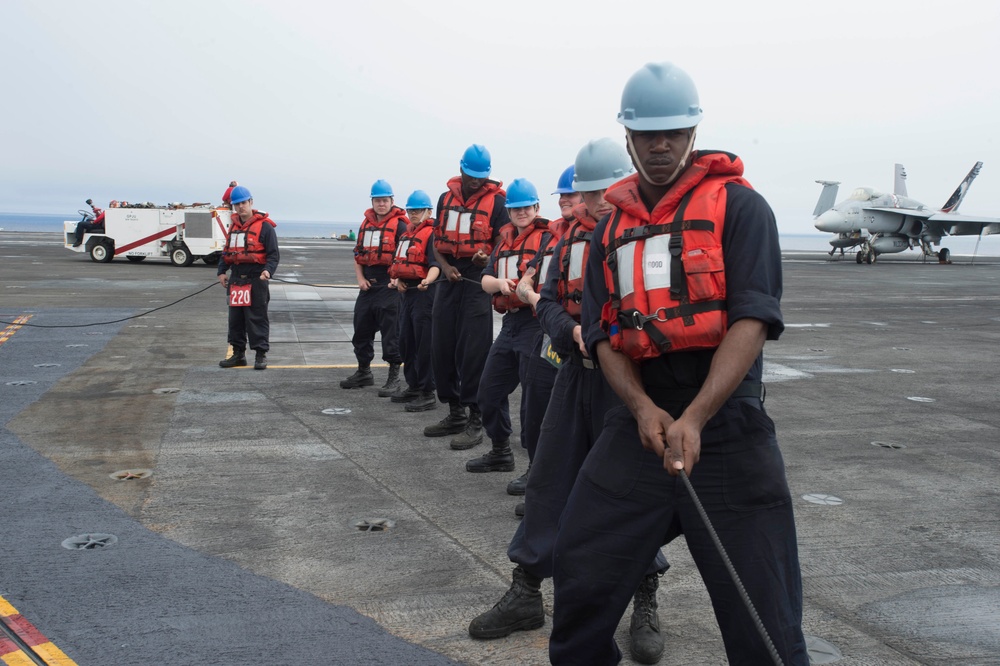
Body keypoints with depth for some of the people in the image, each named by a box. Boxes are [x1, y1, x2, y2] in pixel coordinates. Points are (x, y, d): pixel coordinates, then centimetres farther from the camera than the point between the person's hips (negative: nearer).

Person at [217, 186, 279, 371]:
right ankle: (238, 353, 22)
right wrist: (222, 271, 11)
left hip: (256, 280, -7)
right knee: (235, 318, 11)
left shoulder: (264, 226, -6)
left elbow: (273, 254, -8)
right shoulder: (233, 225, 15)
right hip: (236, 279, 7)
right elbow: (226, 251, 22)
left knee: (257, 318, -3)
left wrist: (268, 270, -24)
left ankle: (261, 354, 5)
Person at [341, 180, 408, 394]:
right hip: (368, 286, 7)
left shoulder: (399, 225, -6)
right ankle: (363, 372, 28)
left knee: (391, 332, -6)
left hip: (389, 286, -7)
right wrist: (360, 279, 8)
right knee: (361, 330, 14)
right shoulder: (366, 225, 16)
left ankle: (393, 377, 1)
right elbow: (358, 255, 21)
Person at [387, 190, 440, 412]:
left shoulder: (431, 234, -8)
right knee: (406, 342, 15)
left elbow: (435, 264, -21)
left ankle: (427, 393, -4)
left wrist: (427, 281, -39)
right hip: (406, 292, 9)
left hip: (424, 293, -9)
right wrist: (398, 280, 6)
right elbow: (399, 263, 25)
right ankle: (413, 386, 26)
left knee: (424, 344, -8)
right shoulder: (406, 235, 20)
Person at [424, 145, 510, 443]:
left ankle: (475, 419, -1)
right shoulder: (445, 199, 13)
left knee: (473, 352, -8)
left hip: (478, 280, -6)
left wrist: (488, 258, -22)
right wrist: (445, 267, -2)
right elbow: (437, 242, 16)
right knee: (442, 348, 9)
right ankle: (455, 412, 21)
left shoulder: (495, 202, -2)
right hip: (449, 280, 6)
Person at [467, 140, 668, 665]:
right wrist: (575, 333, -15)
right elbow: (549, 302, 5)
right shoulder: (572, 237, 9)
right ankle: (525, 592, 22)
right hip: (575, 371, 5)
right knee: (548, 480, 9)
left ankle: (645, 605, 17)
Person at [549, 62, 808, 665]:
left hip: (727, 428, -4)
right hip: (640, 424, 4)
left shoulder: (738, 206, -1)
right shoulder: (612, 228, 14)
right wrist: (643, 407, -12)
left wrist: (693, 419, -23)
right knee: (581, 582, 7)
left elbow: (751, 322, -12)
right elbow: (603, 334, 7)